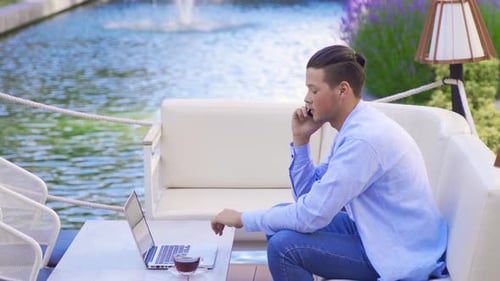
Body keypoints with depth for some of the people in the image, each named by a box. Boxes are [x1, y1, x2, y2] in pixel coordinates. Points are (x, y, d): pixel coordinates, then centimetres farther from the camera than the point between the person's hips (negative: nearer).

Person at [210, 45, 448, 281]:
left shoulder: (363, 137, -25)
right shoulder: (355, 126, 5)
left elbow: (311, 215, -24)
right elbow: (308, 196, 9)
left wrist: (243, 219, -13)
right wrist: (301, 139, -3)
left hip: (404, 253, -10)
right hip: (381, 232, 10)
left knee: (283, 245, -18)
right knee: (281, 218, 12)